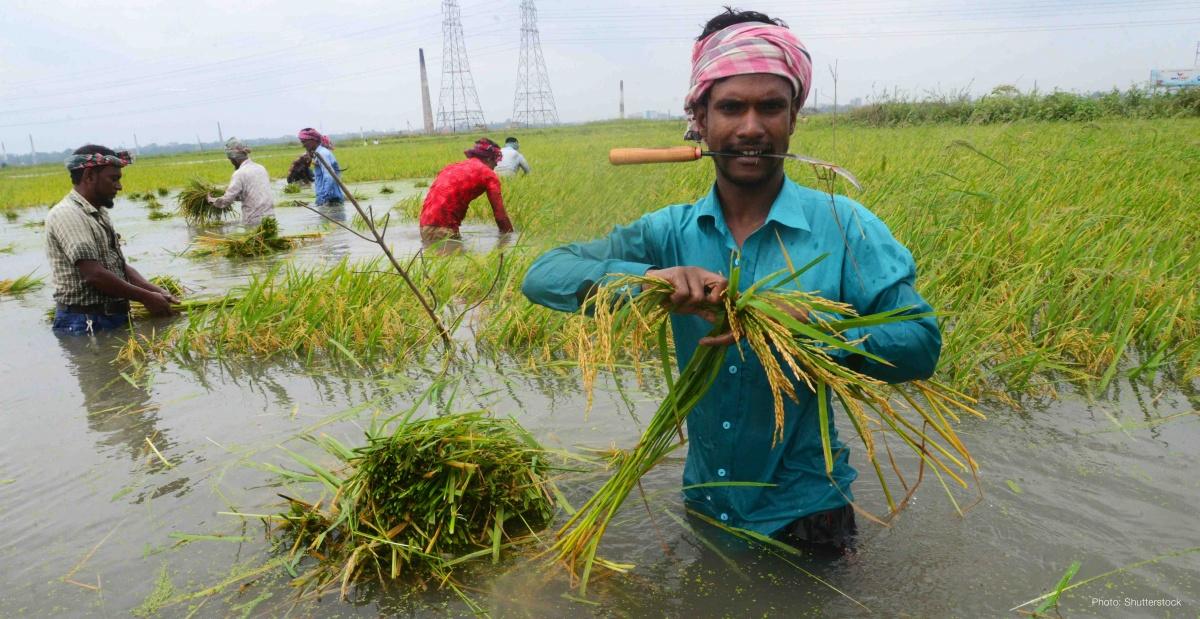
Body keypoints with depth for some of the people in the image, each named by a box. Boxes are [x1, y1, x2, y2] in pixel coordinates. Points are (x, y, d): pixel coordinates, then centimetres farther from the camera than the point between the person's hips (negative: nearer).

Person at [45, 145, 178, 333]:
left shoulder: (98, 214, 16)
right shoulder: (67, 215, -15)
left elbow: (120, 266, 14)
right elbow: (95, 274, -23)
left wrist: (157, 292, -1)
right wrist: (146, 297, -16)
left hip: (115, 318, 9)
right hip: (85, 324, -9)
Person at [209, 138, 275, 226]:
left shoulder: (240, 173, -9)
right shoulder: (260, 168, 11)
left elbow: (226, 201, -9)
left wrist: (211, 200, 9)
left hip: (254, 221, -6)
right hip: (270, 217, 6)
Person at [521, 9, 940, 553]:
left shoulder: (843, 226, -15)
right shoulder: (671, 231, -9)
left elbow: (920, 344, -18)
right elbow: (542, 277, -14)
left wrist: (805, 326, -35)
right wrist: (643, 278, -33)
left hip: (804, 512, -3)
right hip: (704, 502, 3)